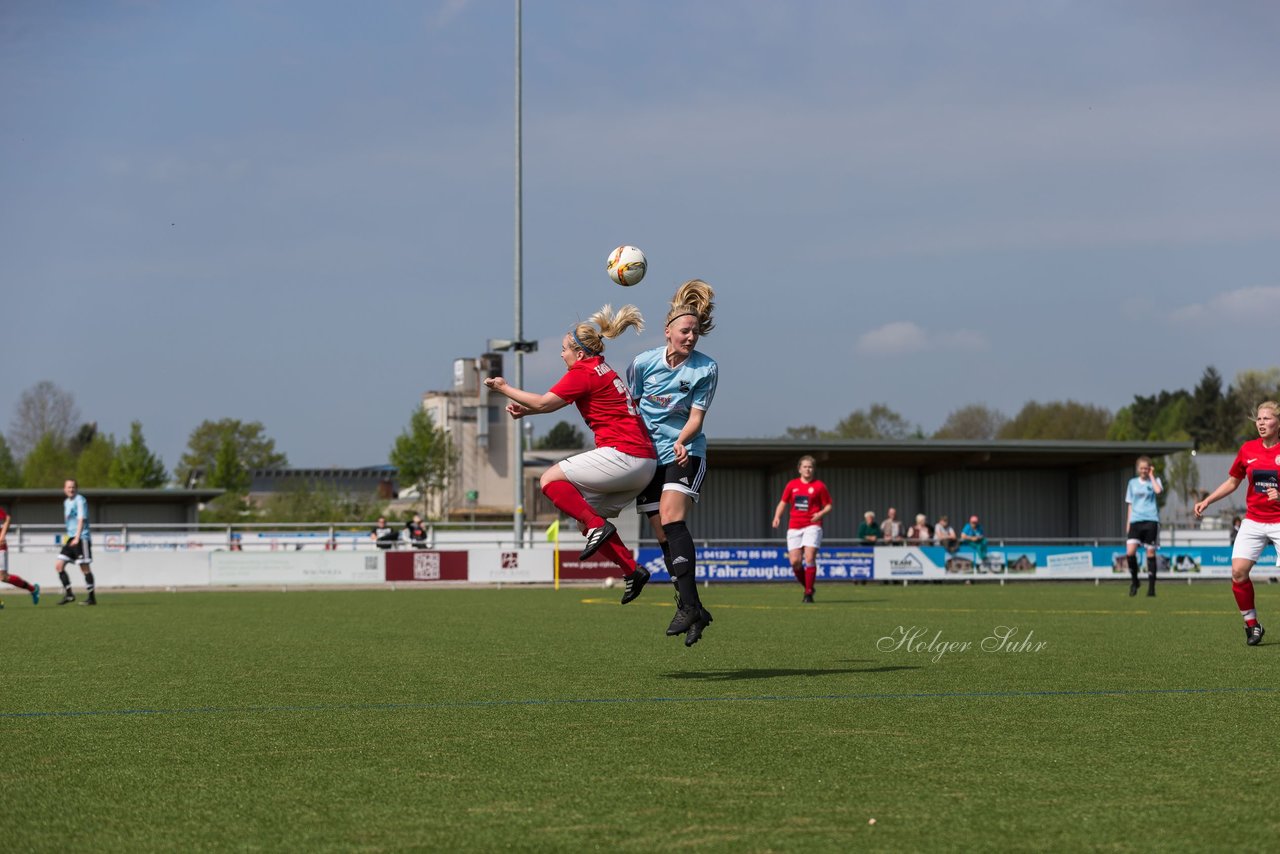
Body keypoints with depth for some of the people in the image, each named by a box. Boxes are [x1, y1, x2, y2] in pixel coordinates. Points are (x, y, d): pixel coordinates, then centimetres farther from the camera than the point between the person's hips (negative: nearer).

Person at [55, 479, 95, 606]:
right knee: (59, 565, 0)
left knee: (85, 568, -5)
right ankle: (69, 594, 5)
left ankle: (92, 598, 2)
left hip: (82, 538, -8)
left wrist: (77, 538, -26)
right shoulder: (66, 502, 16)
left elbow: (81, 519, -18)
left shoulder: (80, 500, -9)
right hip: (71, 538, 8)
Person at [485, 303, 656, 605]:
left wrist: (504, 388, 5)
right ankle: (632, 571, 7)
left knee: (551, 480, -6)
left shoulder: (583, 373, -8)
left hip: (623, 454, -10)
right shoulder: (602, 371, 21)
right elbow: (555, 403, 25)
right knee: (585, 518, 14)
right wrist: (524, 409, 12)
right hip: (645, 460, 10)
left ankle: (598, 528, -15)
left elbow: (543, 402, -7)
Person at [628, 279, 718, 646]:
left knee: (672, 520, -24)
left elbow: (696, 417, -8)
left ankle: (688, 604, -29)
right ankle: (694, 612, 10)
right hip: (648, 456, 3)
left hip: (686, 454, -3)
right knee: (664, 538, 1)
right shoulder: (643, 363, -3)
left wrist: (682, 442, -27)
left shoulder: (706, 369, -8)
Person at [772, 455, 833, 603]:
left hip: (812, 526, -3)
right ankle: (807, 587, 19)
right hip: (794, 527, 3)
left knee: (809, 558, -15)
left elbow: (828, 505, 5)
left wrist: (821, 513, -15)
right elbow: (783, 503, 15)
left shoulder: (819, 486, 1)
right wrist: (777, 517, -2)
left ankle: (809, 593, -7)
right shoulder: (792, 485, 9)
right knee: (795, 561, -4)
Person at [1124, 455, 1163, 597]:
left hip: (1151, 520, -2)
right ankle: (1134, 581, 5)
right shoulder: (1133, 483, 14)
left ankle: (1151, 587, 6)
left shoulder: (1154, 481, 6)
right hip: (1135, 521, 2)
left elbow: (1158, 490, -19)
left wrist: (1151, 476, -6)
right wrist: (1128, 523, 12)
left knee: (1150, 553, -1)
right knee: (1130, 552, -14)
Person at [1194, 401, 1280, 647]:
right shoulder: (1248, 449, 5)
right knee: (1238, 571, -11)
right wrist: (1206, 501, 11)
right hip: (1253, 522, 4)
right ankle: (1251, 624, 4)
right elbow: (1232, 482, 18)